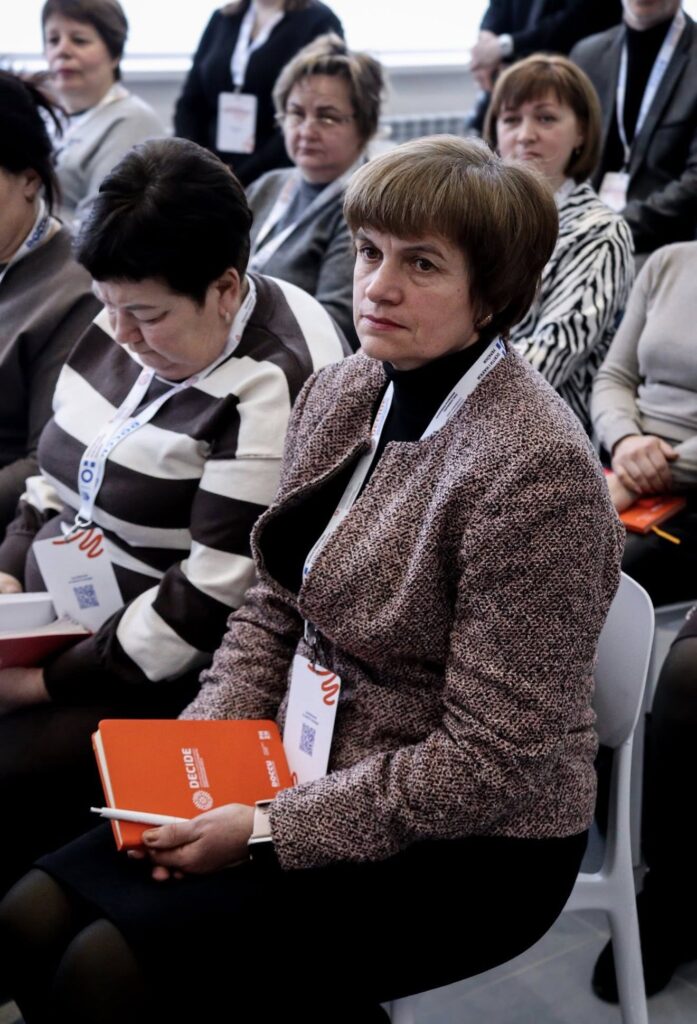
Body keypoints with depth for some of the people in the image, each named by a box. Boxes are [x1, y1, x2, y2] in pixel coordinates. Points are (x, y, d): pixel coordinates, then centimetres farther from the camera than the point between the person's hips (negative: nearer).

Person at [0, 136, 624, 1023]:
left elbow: (493, 761, -21)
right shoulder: (339, 394, 1)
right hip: (317, 779, 7)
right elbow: (272, 612, 10)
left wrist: (267, 832, -18)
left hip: (473, 847, -7)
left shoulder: (536, 466, -22)